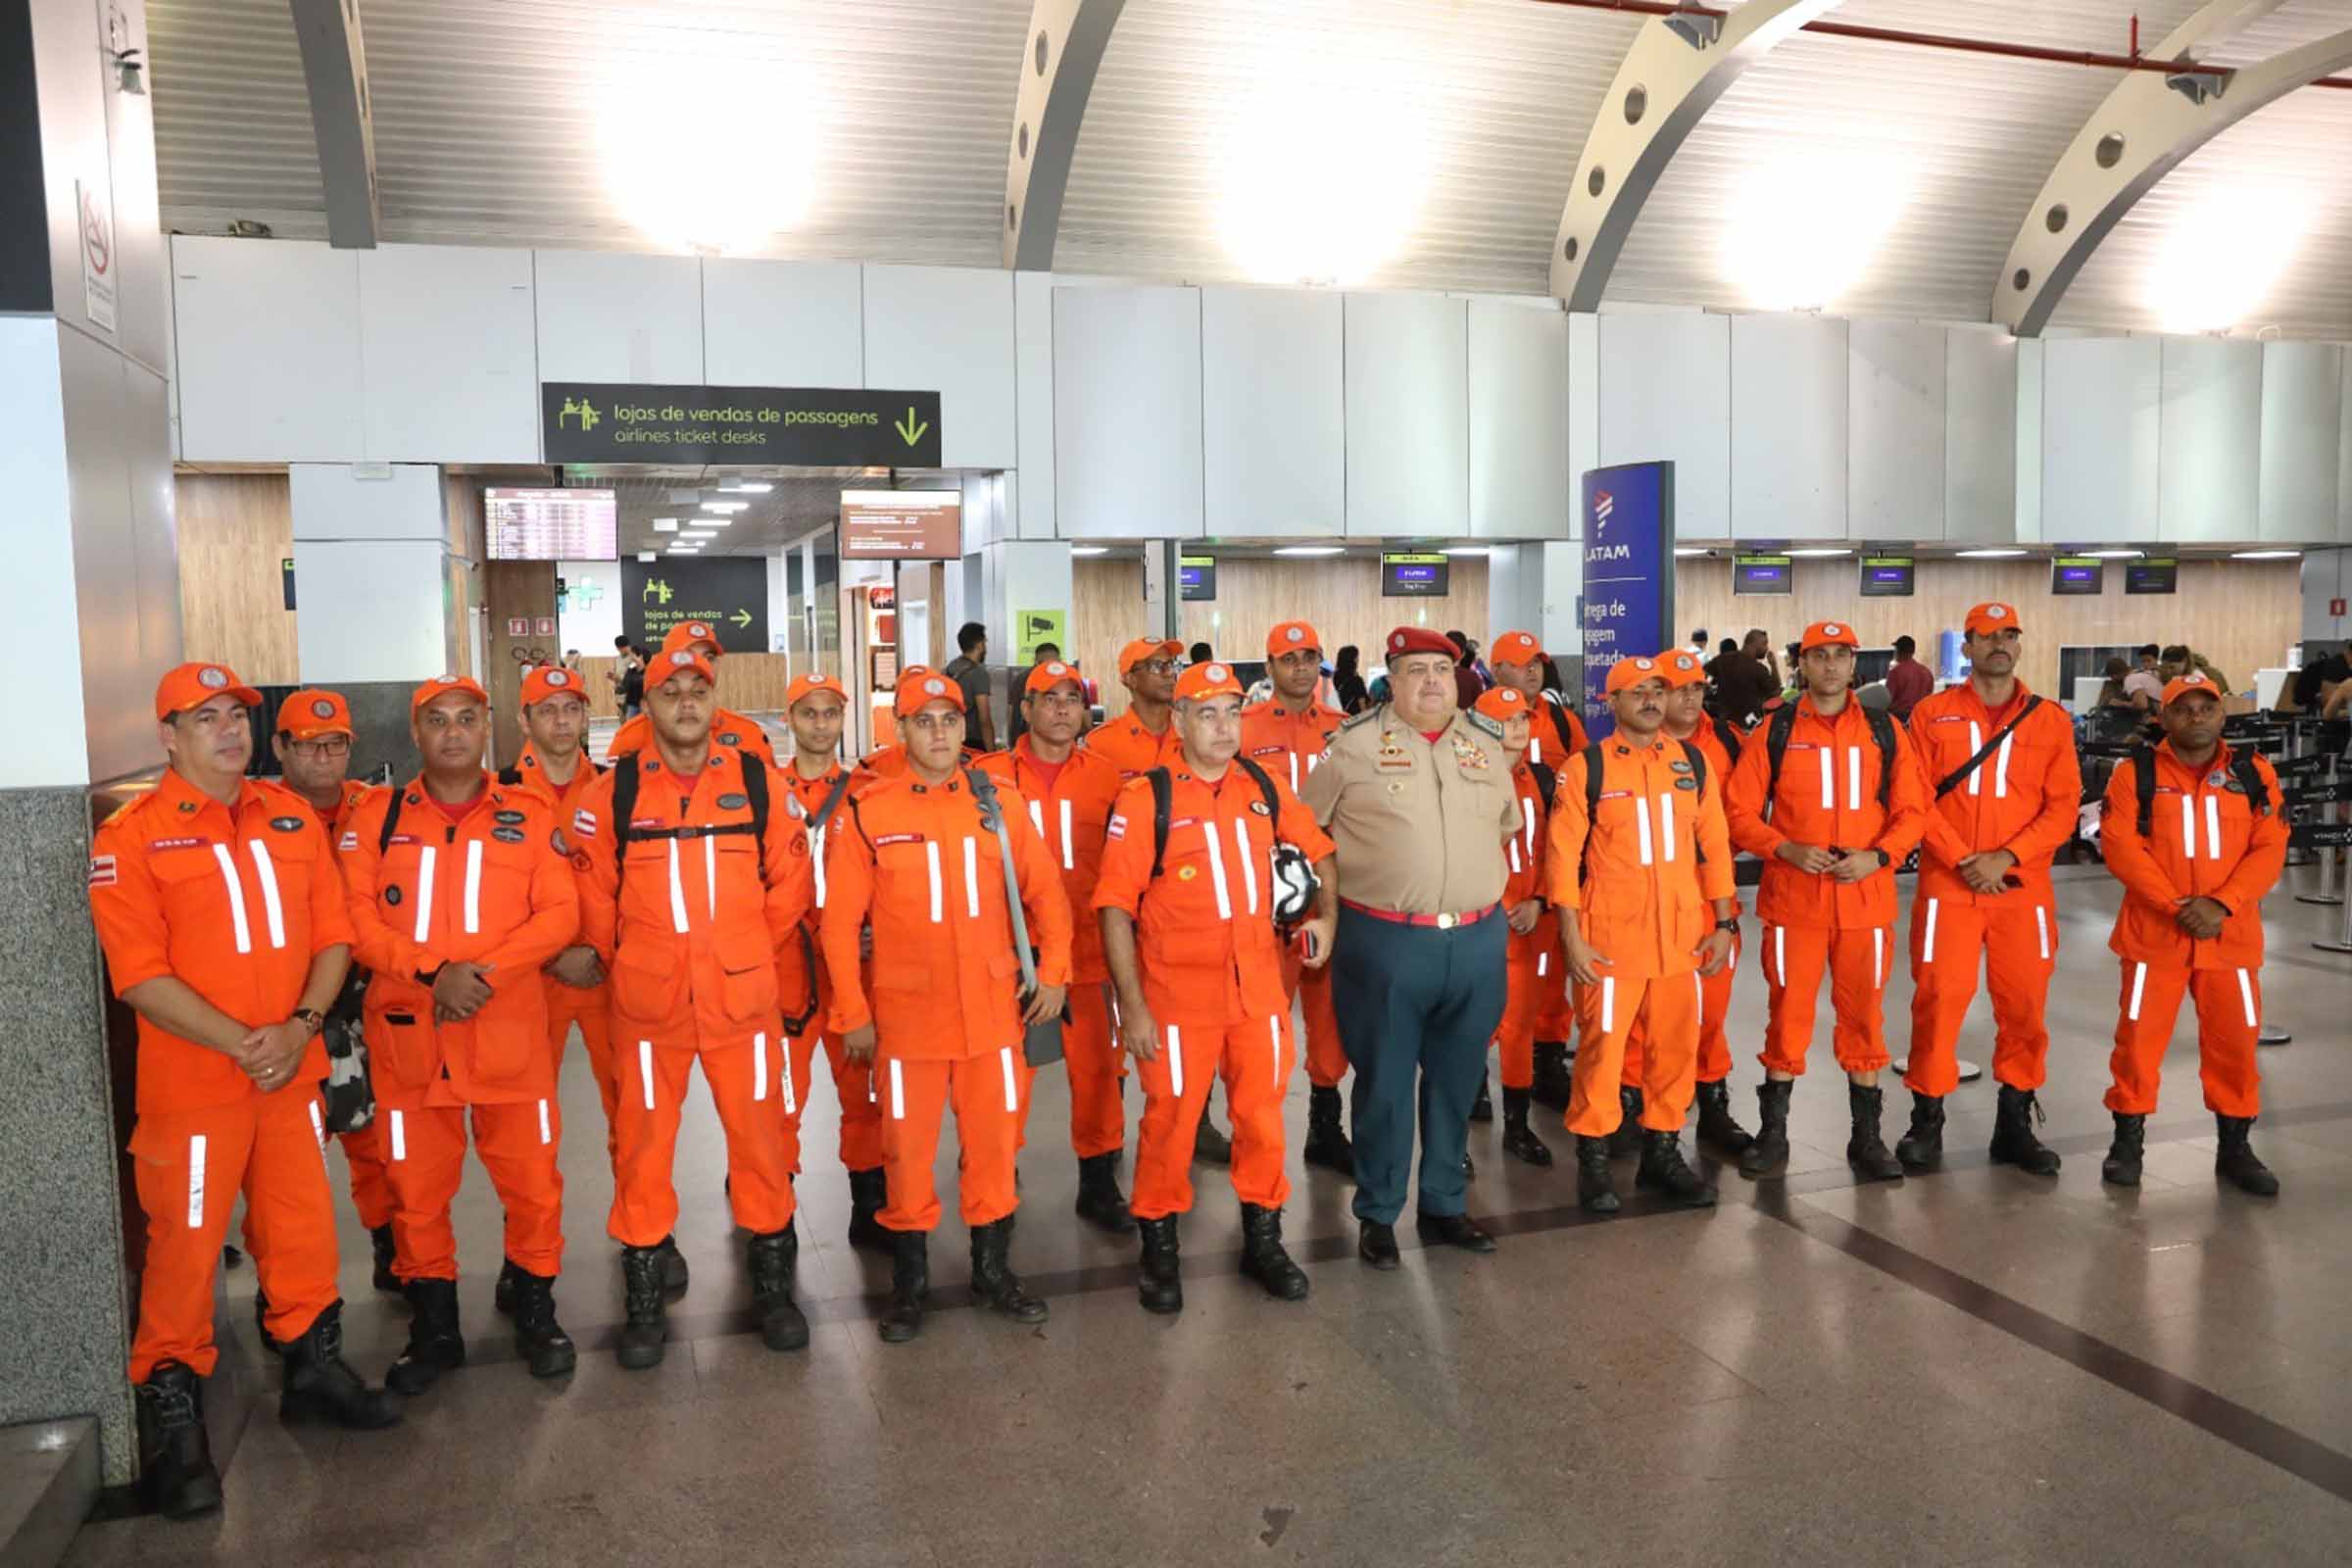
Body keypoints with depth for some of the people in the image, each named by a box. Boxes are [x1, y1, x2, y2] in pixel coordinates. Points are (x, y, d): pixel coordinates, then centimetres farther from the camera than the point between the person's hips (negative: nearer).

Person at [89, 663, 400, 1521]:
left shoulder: (293, 816, 7)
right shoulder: (131, 837, -8)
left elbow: (333, 934, 6)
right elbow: (139, 975, -13)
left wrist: (302, 1026, -9)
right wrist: (241, 1043, -19)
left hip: (293, 1070, 5)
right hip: (192, 1082, -4)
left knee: (303, 1226, 14)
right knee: (186, 1244, 3)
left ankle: (313, 1362, 32)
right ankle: (170, 1406, 18)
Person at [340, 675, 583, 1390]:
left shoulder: (531, 816, 5)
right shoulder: (376, 816, 6)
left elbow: (559, 914, -3)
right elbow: (358, 918, -3)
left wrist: (485, 971, -16)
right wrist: (434, 972, -16)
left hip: (510, 1034, 0)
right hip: (407, 1035, 1)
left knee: (531, 1177, 4)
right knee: (417, 1186, 9)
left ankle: (535, 1312, 23)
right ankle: (432, 1326, 26)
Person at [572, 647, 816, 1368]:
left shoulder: (756, 781, 0)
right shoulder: (613, 793, -2)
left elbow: (790, 881, 6)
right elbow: (594, 892, 7)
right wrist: (620, 964, 13)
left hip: (743, 997, 0)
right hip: (649, 1003, 0)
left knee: (759, 1133, 6)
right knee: (645, 1142, 6)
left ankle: (772, 1282, 23)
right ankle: (645, 1301, 21)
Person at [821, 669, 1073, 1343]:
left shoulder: (1000, 804, 2)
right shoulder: (867, 814, -4)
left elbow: (1046, 892, 8)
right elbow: (839, 921, -2)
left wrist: (1053, 972, 2)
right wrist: (852, 1014, -3)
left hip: (994, 1010, 2)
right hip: (906, 1013, -2)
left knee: (994, 1141, 10)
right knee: (908, 1147, 7)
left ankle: (994, 1269, 28)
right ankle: (909, 1280, 24)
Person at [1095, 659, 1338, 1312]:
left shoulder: (1265, 787, 4)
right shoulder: (1145, 799, -9)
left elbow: (1315, 850, 20)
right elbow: (1115, 906, -10)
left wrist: (1326, 915, 4)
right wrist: (1132, 1005, -13)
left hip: (1259, 985, 4)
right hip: (1178, 993, -4)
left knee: (1262, 1113, 13)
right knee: (1170, 1119, 6)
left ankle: (1263, 1240, 31)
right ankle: (1159, 1249, 25)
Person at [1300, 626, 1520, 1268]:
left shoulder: (1490, 742, 9)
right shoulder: (1355, 743, -4)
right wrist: (1347, 884, 5)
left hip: (1477, 941, 4)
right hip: (1385, 942, -4)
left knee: (1456, 1080, 14)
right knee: (1384, 1082, 7)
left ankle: (1443, 1205, 30)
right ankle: (1378, 1215, 21)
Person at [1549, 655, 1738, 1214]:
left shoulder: (1692, 764, 8)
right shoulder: (1585, 768, -4)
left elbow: (1714, 846, 11)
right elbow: (1564, 855, -6)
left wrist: (1723, 922, 6)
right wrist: (1572, 938, -10)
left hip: (1682, 936, 4)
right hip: (1611, 936, -4)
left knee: (1676, 1045, 10)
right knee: (1603, 1046, 1)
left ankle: (1663, 1151, 25)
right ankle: (1594, 1158, 14)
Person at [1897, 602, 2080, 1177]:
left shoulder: (2051, 721, 6)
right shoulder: (1932, 715, 2)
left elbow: (2064, 806, 0)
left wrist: (2008, 858, -12)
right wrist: (1962, 860, -13)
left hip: (2023, 888, 2)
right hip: (1947, 886, -2)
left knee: (2024, 1004, 6)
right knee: (1938, 998, -2)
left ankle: (2015, 1124, 20)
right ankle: (1927, 1121, 11)